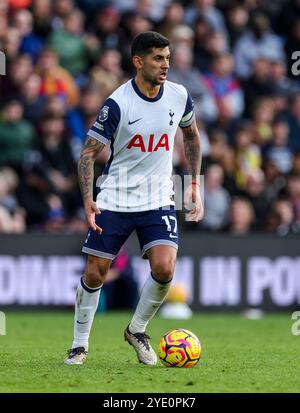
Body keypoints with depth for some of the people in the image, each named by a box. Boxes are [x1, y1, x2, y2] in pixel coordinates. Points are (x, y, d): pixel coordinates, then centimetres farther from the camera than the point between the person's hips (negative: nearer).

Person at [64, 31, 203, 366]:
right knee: (94, 275, 0)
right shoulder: (118, 103, -16)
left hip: (158, 200, 2)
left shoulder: (179, 96, -3)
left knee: (164, 268, -16)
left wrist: (195, 184, 13)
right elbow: (88, 152, -11)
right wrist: (88, 201, -23)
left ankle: (137, 331, 8)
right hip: (114, 200, -2)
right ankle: (80, 344, 19)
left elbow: (191, 135, 18)